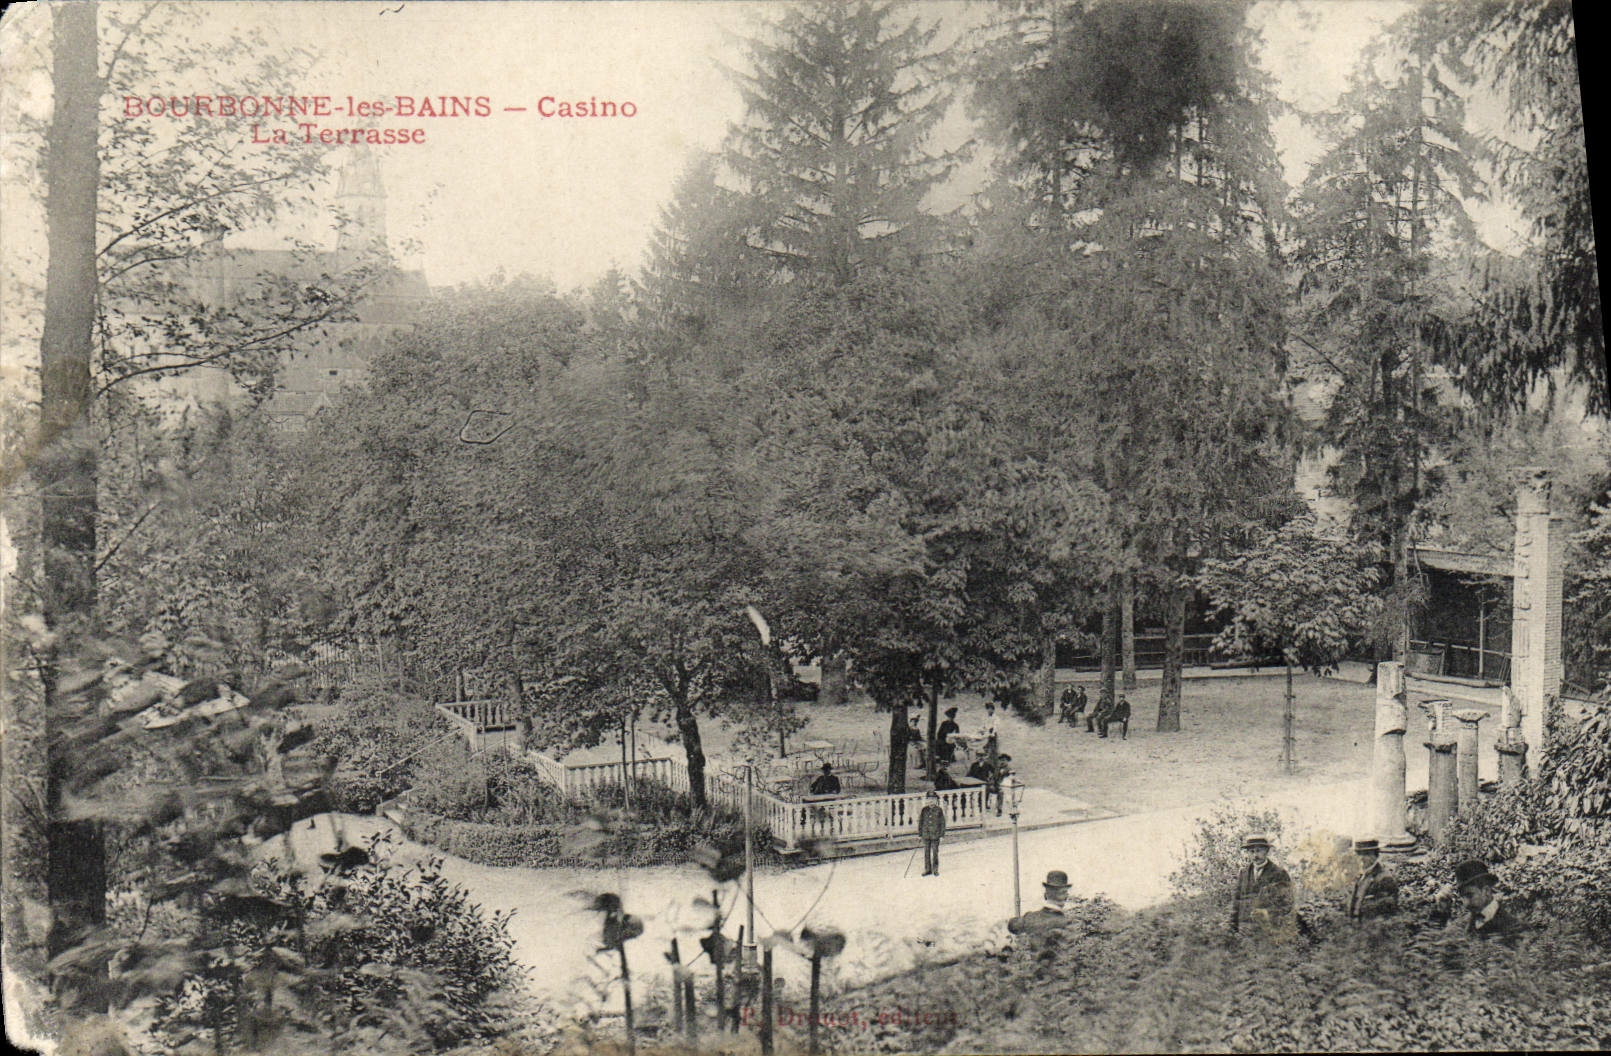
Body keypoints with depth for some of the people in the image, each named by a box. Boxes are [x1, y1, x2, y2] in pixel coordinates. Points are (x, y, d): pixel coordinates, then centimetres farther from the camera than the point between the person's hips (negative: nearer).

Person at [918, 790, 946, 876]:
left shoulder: (939, 810, -2)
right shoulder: (924, 810, 5)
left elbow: (942, 822, 1)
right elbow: (920, 821, 10)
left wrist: (942, 832, -3)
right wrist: (920, 832, 6)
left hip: (935, 834, -3)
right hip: (926, 834, 3)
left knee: (935, 852, 2)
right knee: (926, 852, 6)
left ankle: (935, 869, 11)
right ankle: (927, 869, 14)